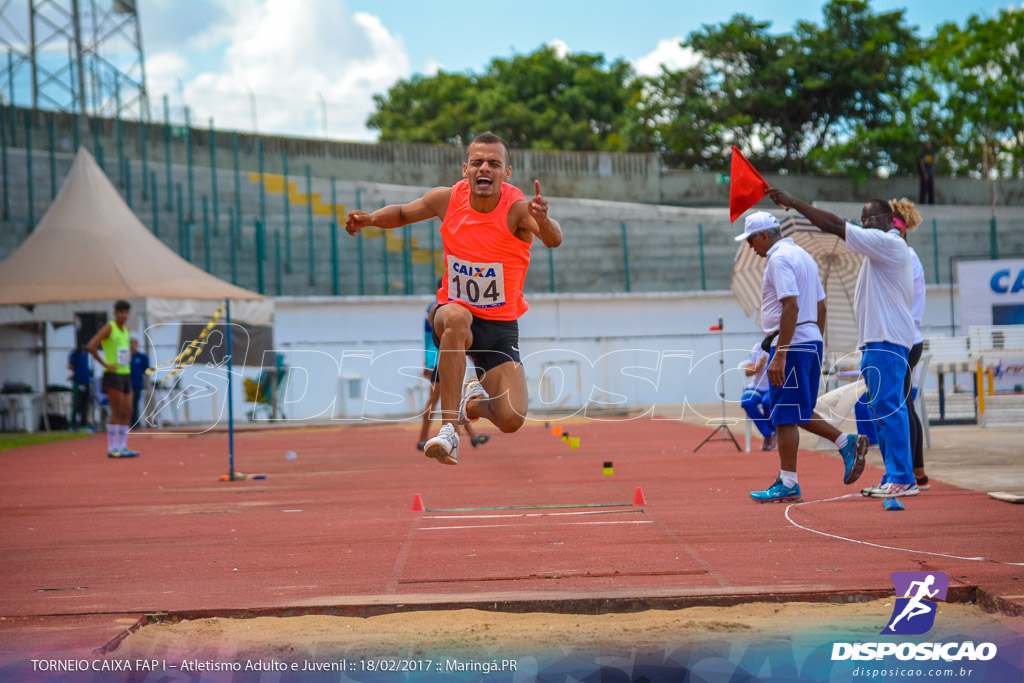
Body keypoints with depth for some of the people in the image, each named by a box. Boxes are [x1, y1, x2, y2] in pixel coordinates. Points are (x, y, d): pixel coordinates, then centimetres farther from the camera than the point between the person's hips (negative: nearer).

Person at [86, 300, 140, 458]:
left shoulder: (126, 331, 15)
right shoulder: (109, 328, -8)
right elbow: (91, 346, -19)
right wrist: (105, 364, -16)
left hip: (126, 374, 8)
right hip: (113, 374, -8)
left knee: (127, 412, 5)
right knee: (117, 412, -10)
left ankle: (123, 447, 9)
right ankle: (112, 448, -7)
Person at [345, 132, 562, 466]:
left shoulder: (518, 209, -18)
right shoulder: (447, 199, -8)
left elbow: (553, 240, -38)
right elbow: (403, 213, 11)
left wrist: (543, 222, -61)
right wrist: (370, 218, -9)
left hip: (500, 327, -1)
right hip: (454, 313, 1)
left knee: (511, 420, -16)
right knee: (457, 318, -39)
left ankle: (477, 401, 23)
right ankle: (448, 430, -36)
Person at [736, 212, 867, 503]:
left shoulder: (779, 258, -12)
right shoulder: (803, 255, 18)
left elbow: (791, 307, -22)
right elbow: (820, 307, 21)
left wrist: (779, 355, -24)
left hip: (791, 345, -10)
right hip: (812, 342, 10)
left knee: (785, 416, -5)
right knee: (799, 412, 18)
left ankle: (788, 484, -2)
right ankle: (847, 444, 9)